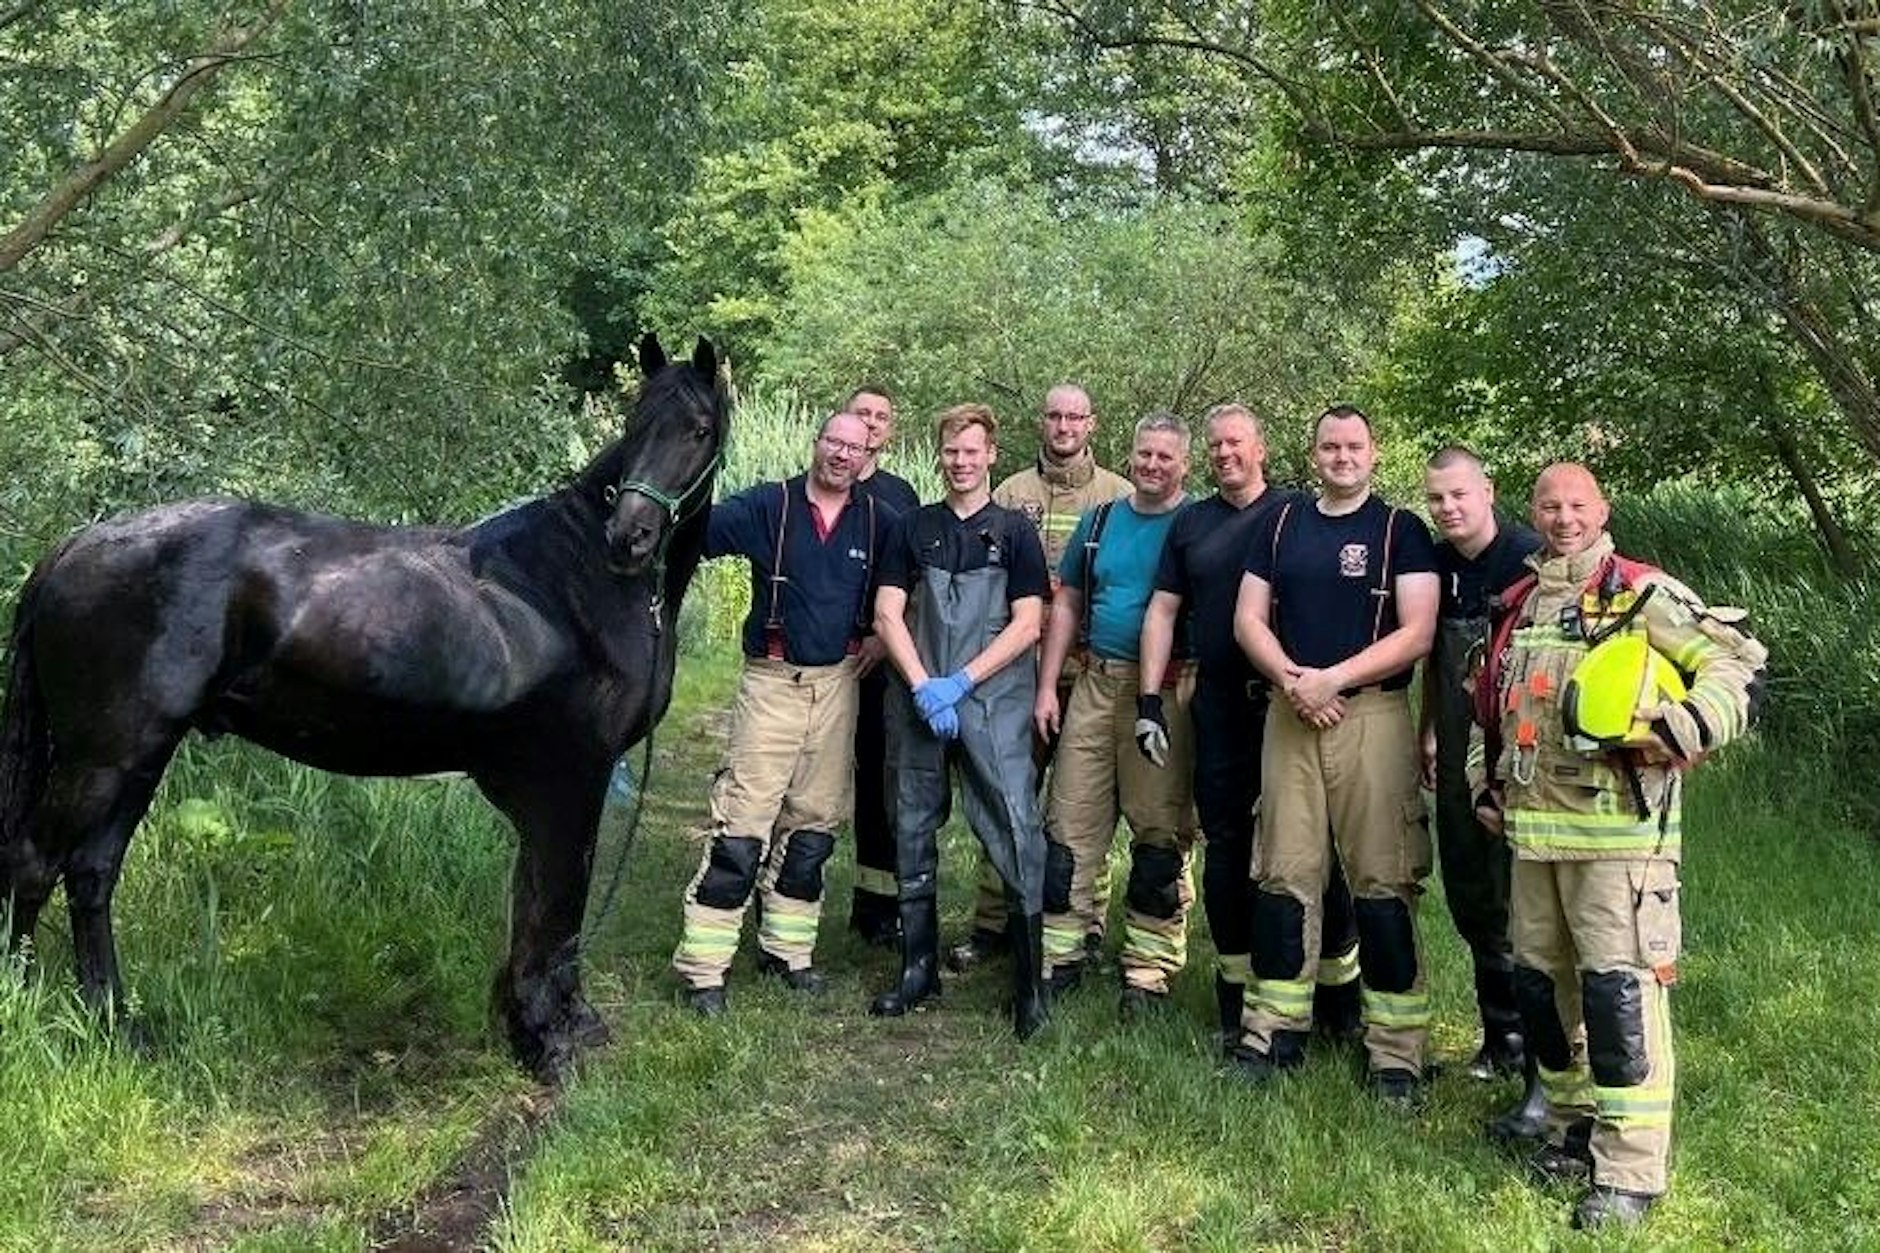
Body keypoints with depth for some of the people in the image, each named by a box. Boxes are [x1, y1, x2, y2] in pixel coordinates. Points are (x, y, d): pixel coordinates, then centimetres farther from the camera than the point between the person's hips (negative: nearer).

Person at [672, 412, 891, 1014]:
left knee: (813, 824, 12)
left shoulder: (879, 521, 6)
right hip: (772, 682, -3)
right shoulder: (767, 506, -2)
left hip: (838, 685, 4)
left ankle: (788, 949, 25)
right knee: (741, 826, -7)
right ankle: (702, 965, -2)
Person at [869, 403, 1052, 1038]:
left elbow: (1026, 624, -2)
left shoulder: (1014, 532, 5)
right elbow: (888, 616, 4)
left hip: (994, 701, -3)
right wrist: (923, 686, -9)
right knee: (913, 830, 9)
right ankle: (918, 967, 22)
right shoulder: (914, 528, 11)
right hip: (919, 700, 3)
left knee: (1015, 829, -10)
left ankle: (1030, 981, -4)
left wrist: (961, 682, -11)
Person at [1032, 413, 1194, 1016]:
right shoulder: (1100, 520, 13)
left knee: (1160, 831, 0)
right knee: (1070, 822, 5)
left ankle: (1148, 972, 9)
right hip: (1096, 683, 4)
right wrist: (1046, 688, 8)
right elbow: (1067, 605, 16)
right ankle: (1060, 953, 15)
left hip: (1168, 690, -4)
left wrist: (1161, 696, -11)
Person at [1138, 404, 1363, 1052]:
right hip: (1220, 705, 4)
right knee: (1225, 844, 8)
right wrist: (1150, 698, 3)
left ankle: (1337, 986, 12)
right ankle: (1235, 986, 19)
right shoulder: (1190, 523, 13)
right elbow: (1162, 610, 12)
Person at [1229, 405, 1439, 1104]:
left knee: (1382, 882, -5)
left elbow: (1416, 634, -6)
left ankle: (1396, 1050, 1)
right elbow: (1248, 619, 9)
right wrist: (1292, 679, -9)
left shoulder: (1400, 529, 3)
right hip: (1289, 714, 4)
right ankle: (1276, 1029, 14)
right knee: (1283, 874, 5)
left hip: (1373, 714, -3)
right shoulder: (1281, 526, 14)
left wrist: (1332, 678, -14)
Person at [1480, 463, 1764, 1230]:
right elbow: (1494, 704, 28)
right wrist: (1492, 784, 20)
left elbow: (1740, 666, -9)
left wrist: (1680, 731, -22)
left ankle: (1631, 1169, -3)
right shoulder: (1518, 605, 16)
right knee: (1540, 980, 13)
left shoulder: (1643, 594, -5)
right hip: (1533, 829, 7)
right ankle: (1573, 1126, 29)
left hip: (1618, 831, -7)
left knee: (1619, 988, -9)